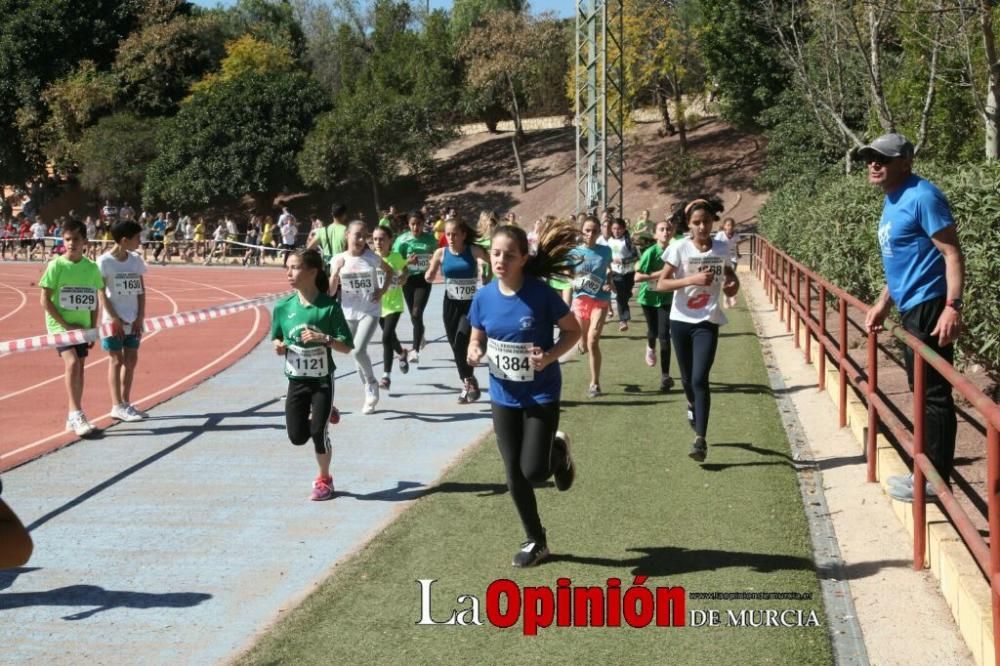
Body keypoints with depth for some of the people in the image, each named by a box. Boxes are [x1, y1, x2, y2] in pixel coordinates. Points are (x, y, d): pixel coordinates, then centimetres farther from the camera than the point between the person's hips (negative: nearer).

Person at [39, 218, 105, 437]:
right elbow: (45, 300, -10)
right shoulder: (56, 266, -10)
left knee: (79, 367, 8)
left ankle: (73, 417, 18)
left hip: (82, 326, 5)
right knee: (72, 362, -22)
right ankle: (76, 413, -21)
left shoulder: (91, 267, 2)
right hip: (60, 325, -5)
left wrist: (93, 328, 7)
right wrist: (65, 324, -14)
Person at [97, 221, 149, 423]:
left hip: (133, 320, 5)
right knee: (117, 360, -2)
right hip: (114, 320, -5)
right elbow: (101, 293, -10)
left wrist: (140, 317, 1)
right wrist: (114, 319, -13)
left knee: (131, 360, 8)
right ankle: (117, 406, 3)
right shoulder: (104, 261, -9)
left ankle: (126, 404, 16)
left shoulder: (136, 260, 7)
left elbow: (141, 290, 10)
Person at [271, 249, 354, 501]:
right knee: (297, 437, 2)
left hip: (322, 380, -3)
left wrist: (324, 338, -28)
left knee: (318, 433, -4)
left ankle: (324, 479, 22)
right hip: (296, 380, 3)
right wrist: (278, 346, -12)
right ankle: (323, 415, 37)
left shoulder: (329, 306, -14)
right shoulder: (283, 307, -4)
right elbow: (276, 338, 10)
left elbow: (346, 347, -11)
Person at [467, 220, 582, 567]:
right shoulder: (483, 297, -7)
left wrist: (549, 357, -24)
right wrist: (474, 353, -17)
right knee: (514, 474, 8)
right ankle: (535, 541, 27)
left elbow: (573, 331, -7)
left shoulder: (541, 293, -18)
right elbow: (477, 340, 7)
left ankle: (558, 450, 29)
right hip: (504, 397, 4)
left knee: (533, 471, -8)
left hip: (541, 394, -4)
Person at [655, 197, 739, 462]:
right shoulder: (679, 248, -9)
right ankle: (693, 406, 50)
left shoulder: (721, 249, -2)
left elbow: (728, 271, 18)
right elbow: (661, 284, -13)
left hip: (707, 322, -1)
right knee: (687, 378, 14)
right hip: (681, 320, 1)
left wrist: (733, 282, -5)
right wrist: (692, 279, -26)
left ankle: (700, 439, -8)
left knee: (700, 379, -13)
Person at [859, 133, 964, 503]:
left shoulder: (922, 196, -15)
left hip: (929, 307, -10)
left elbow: (952, 253, -18)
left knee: (934, 393, -4)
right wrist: (883, 304, 24)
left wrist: (953, 306, -26)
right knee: (922, 391, 14)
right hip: (910, 308, 10)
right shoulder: (892, 201, 15)